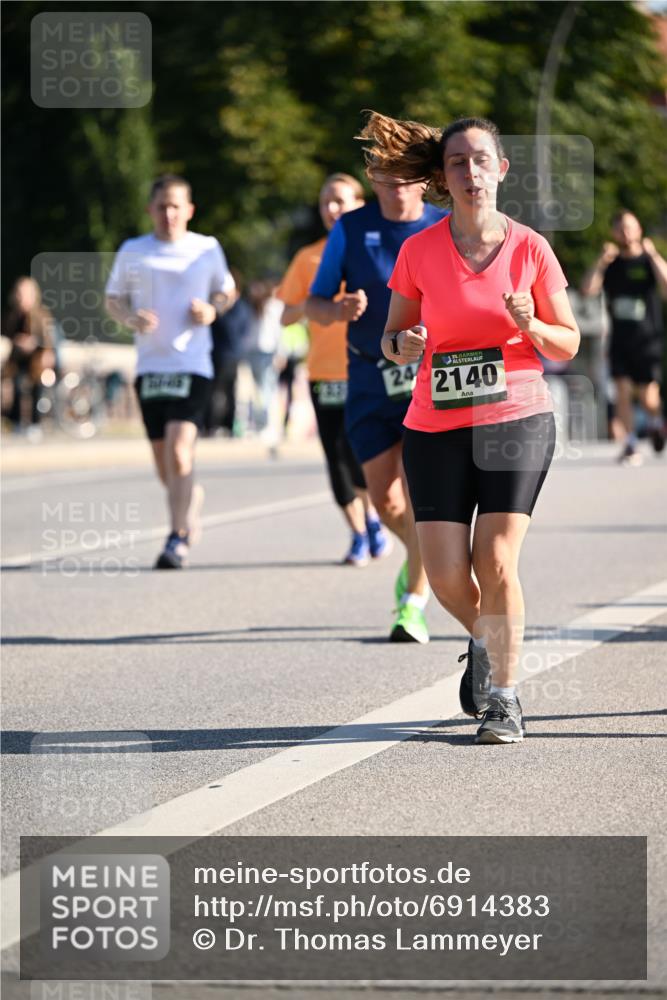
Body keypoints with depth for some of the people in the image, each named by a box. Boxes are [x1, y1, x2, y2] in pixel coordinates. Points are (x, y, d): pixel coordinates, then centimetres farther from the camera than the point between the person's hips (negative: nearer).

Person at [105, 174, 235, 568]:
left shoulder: (208, 249, 3)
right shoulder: (132, 252, 5)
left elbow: (227, 291, 17)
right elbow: (114, 298, 15)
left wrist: (213, 310, -5)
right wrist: (131, 319, -7)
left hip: (193, 365, -3)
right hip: (150, 367, 3)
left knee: (179, 451, -19)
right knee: (164, 466, 9)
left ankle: (179, 538, -14)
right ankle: (193, 497, 40)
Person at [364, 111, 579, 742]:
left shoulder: (529, 248, -1)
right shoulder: (419, 251, 0)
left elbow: (568, 344, 4)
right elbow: (392, 339, 9)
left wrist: (530, 325, -16)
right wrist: (403, 345, -15)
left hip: (517, 419, -1)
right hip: (437, 428, 1)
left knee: (496, 560, -13)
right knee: (446, 575, -4)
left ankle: (503, 696, 0)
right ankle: (485, 640, 30)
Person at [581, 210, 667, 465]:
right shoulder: (611, 264, 10)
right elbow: (588, 289, -4)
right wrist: (601, 262, -13)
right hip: (619, 339, 3)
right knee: (622, 391, -10)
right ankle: (631, 445, -3)